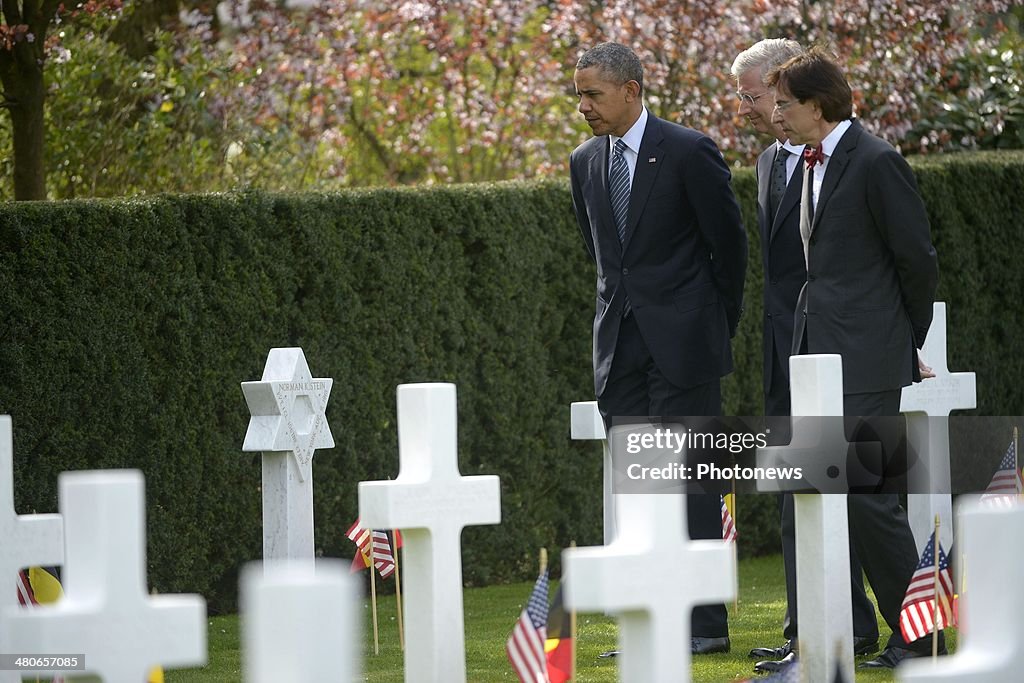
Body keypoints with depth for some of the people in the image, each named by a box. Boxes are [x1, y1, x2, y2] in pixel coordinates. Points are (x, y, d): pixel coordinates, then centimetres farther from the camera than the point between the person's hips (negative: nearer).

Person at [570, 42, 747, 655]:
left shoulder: (690, 153, -9)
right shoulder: (585, 162, 10)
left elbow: (730, 242, -1)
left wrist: (719, 323, 5)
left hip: (684, 346, -6)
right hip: (621, 345, 6)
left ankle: (705, 622, -2)